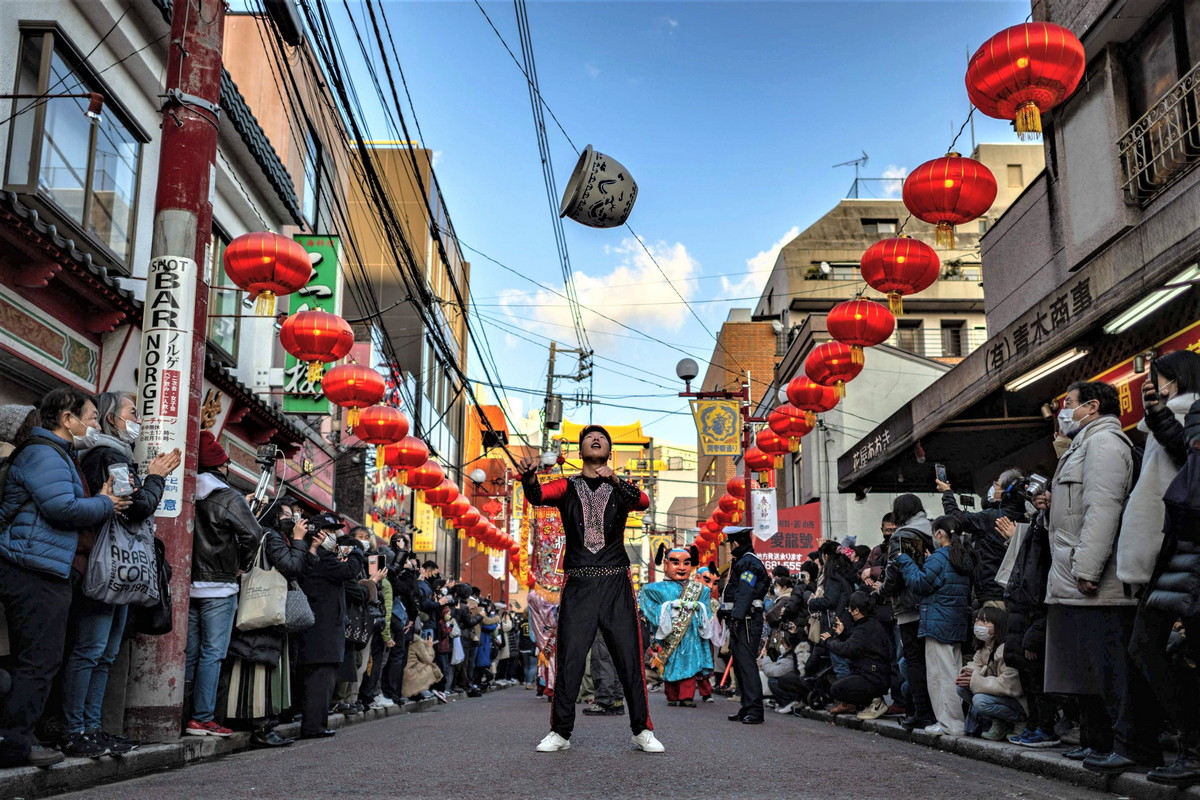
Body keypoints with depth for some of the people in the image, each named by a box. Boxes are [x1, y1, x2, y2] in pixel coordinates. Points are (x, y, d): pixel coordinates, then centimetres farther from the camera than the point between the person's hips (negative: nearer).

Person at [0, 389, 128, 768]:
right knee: (40, 661, -7)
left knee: (35, 660, 15)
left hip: (42, 572, 11)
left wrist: (103, 501, 10)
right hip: (37, 572, -11)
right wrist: (105, 505, -6)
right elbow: (64, 507, -21)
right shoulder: (43, 454, -12)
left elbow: (66, 507, 24)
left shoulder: (58, 454, 22)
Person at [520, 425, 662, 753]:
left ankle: (642, 730, 10)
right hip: (578, 584, 0)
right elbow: (539, 495, -12)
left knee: (629, 657, 0)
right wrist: (529, 477, -35)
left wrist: (615, 480, -28)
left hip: (616, 584, 0)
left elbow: (643, 502, -10)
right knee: (569, 659, -2)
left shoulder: (621, 488, 11)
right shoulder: (567, 487, 10)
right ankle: (560, 732, 9)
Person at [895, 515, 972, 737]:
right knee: (954, 672, 14)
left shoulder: (938, 558, -13)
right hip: (958, 623, 9)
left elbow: (919, 583, -12)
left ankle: (949, 724, -3)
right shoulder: (964, 558, 13)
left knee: (941, 673, -4)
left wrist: (904, 560, -1)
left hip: (938, 622, -9)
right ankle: (956, 721, 18)